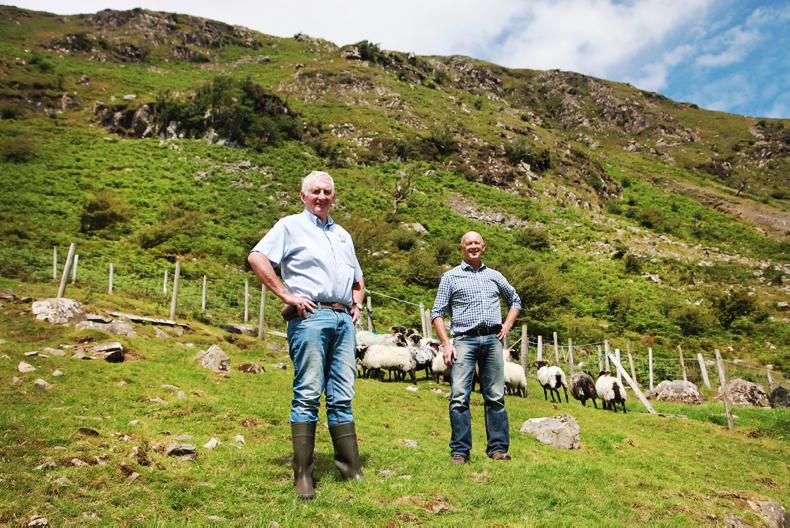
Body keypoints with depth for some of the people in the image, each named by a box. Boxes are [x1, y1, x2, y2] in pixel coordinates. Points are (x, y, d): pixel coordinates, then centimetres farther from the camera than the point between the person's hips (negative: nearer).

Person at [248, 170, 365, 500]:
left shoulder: (343, 235, 27)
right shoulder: (291, 226, 8)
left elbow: (358, 279, 35)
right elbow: (256, 257, -6)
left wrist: (357, 304, 17)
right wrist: (286, 294, -10)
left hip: (344, 320, 6)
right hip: (310, 316, -6)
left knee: (342, 396, 6)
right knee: (308, 395, -6)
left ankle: (351, 470, 11)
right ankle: (303, 476, -1)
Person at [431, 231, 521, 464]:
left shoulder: (494, 276, 20)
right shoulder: (451, 277, 10)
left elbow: (515, 300, 31)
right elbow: (437, 313, 5)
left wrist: (507, 326, 15)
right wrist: (446, 344, -6)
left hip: (492, 340, 3)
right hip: (465, 340, -3)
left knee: (496, 397, 3)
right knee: (459, 396, -11)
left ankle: (498, 448, 11)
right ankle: (460, 451, -3)